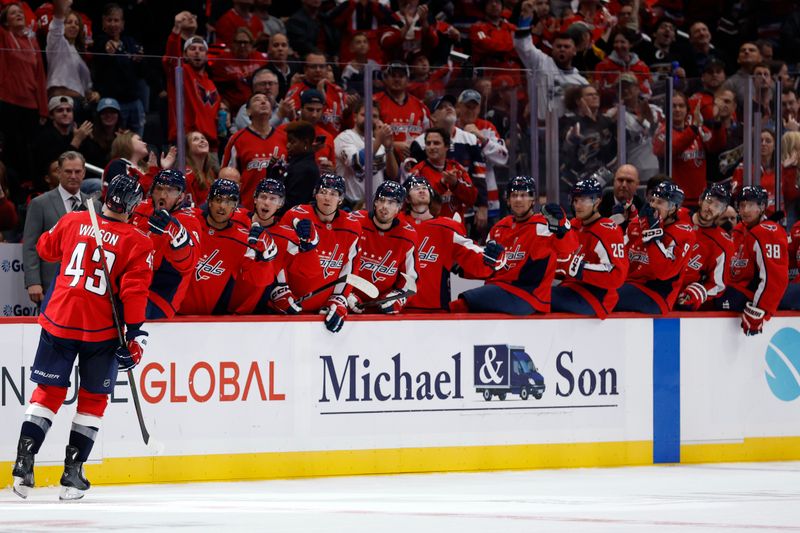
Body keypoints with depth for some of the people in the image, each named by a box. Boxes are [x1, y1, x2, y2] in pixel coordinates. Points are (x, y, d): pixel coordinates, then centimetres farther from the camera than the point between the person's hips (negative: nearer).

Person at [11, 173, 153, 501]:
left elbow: (45, 249, 21)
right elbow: (134, 291, -12)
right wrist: (135, 335, -9)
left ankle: (24, 462, -1)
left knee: (49, 391, 10)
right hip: (102, 329, -2)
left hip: (59, 319, 2)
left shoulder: (72, 222, 2)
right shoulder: (138, 243, -7)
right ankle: (73, 473, 7)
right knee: (93, 398, 11)